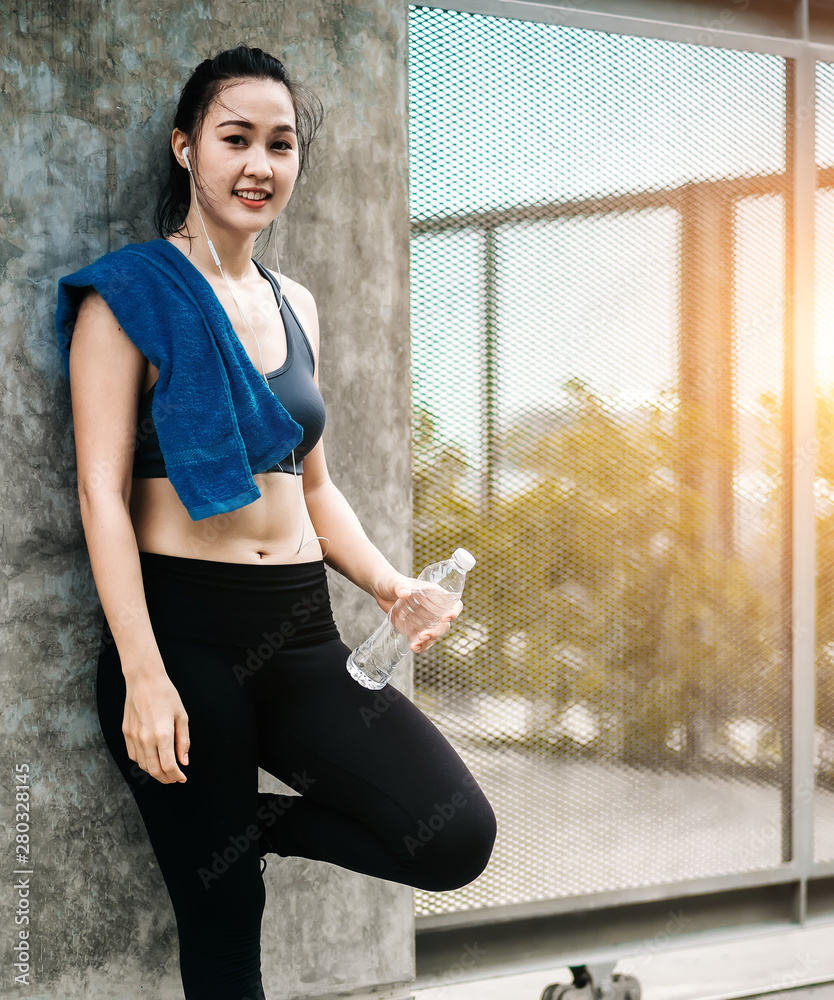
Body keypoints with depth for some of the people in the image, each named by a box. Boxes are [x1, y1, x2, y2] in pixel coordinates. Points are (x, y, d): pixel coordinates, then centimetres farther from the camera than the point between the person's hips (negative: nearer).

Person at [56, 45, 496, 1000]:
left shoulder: (294, 307, 16)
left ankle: (257, 823, 12)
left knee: (457, 836, -12)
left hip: (299, 634, 5)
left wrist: (388, 583, 4)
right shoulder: (131, 296, -3)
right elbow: (102, 493, -9)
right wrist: (143, 674, -18)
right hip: (183, 631, -5)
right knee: (223, 921, -1)